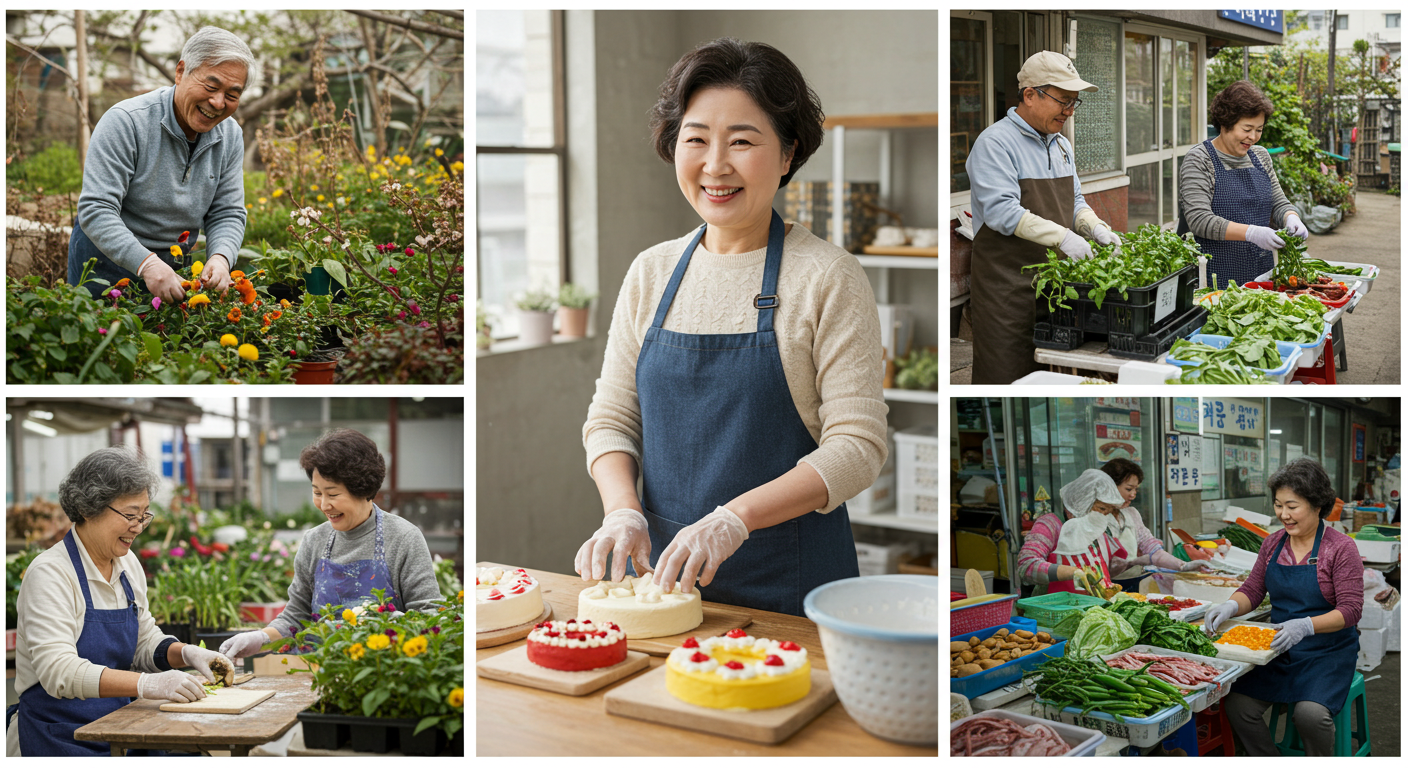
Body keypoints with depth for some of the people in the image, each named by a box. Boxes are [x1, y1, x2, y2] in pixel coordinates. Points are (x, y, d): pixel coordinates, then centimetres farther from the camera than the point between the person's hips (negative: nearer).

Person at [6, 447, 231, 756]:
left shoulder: (128, 563, 9)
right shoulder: (49, 572, -14)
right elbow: (59, 671, -24)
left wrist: (187, 653, -3)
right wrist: (147, 684, -35)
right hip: (61, 739, -7)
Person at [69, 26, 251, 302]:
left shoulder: (231, 136, -3)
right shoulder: (125, 121, -22)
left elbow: (228, 214, -1)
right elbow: (96, 210, -27)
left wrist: (220, 257, -24)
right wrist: (146, 263, -40)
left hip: (172, 267, 5)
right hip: (107, 262, -4)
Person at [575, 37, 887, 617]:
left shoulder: (828, 278, -10)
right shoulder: (650, 273, 5)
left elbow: (858, 444, -14)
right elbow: (611, 418, 7)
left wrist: (735, 517, -24)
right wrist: (624, 510, -12)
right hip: (664, 567, 4)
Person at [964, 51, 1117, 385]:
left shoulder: (1061, 145, 16)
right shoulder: (995, 143, -11)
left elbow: (1074, 201, 22)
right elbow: (1001, 210, -21)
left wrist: (1094, 226, -1)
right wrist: (1061, 236, -27)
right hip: (1008, 282, -7)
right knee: (1006, 377, -5)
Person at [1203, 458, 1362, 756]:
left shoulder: (1340, 548, -9)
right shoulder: (1272, 544, 8)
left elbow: (1350, 609, -14)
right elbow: (1252, 590, 10)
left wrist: (1306, 625, -31)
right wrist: (1231, 606, -14)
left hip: (1328, 650, -5)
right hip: (1280, 648, 5)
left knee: (1310, 712, -29)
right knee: (1238, 705, -15)